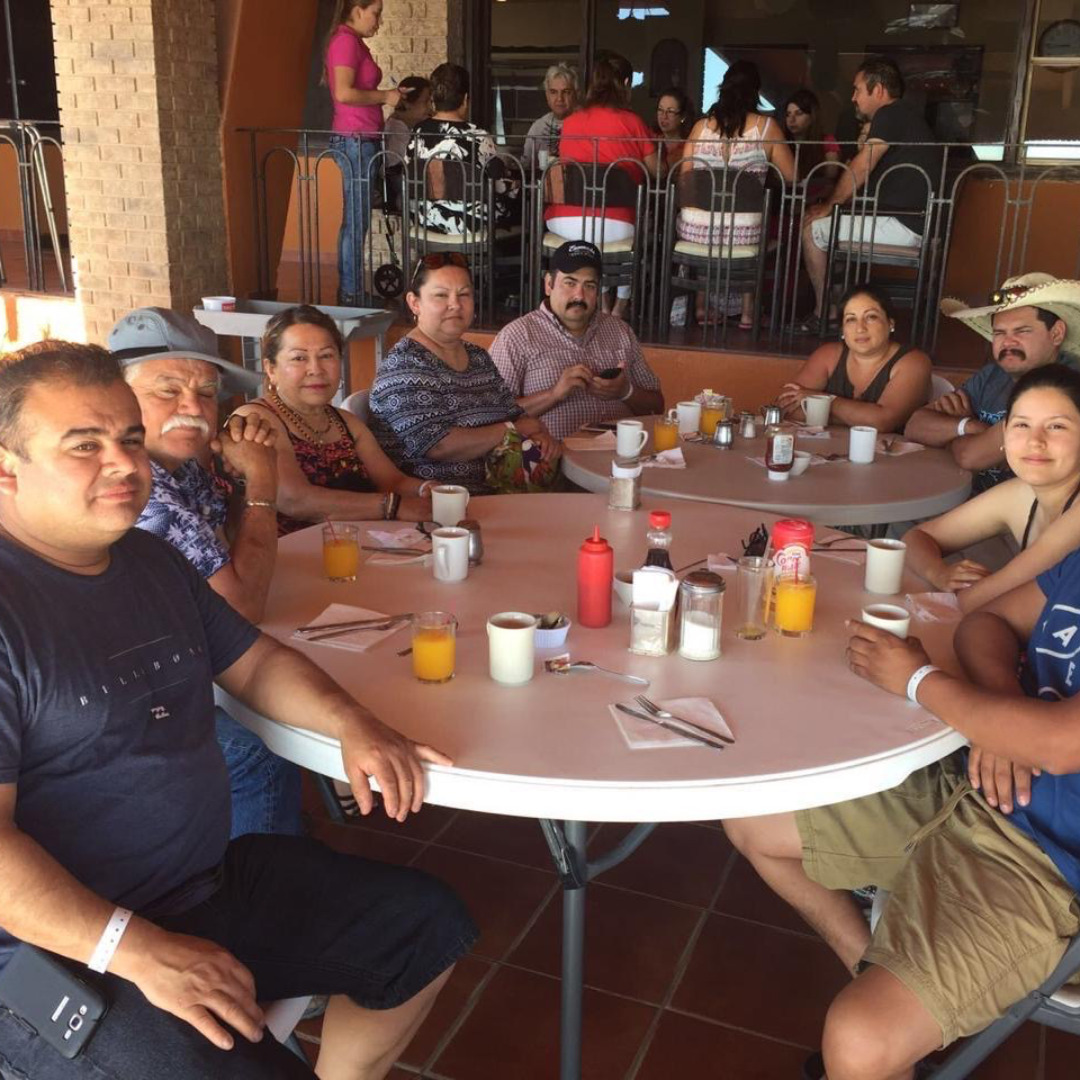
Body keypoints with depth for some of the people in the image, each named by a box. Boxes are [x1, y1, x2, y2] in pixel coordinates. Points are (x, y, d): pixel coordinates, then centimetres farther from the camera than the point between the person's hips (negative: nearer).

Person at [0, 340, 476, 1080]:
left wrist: (351, 724, -2)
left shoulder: (152, 561, 9)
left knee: (429, 925, 11)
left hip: (219, 881, 9)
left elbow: (254, 662, 17)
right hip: (68, 953, -8)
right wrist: (138, 952, -30)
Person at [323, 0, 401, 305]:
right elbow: (344, 93, -21)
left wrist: (386, 96, 13)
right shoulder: (345, 40, -11)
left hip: (362, 140, 10)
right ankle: (351, 294, -3)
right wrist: (384, 97, -11)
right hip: (355, 140, -10)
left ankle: (351, 291, 16)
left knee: (356, 221, 11)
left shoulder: (354, 42, 19)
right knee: (356, 220, -7)